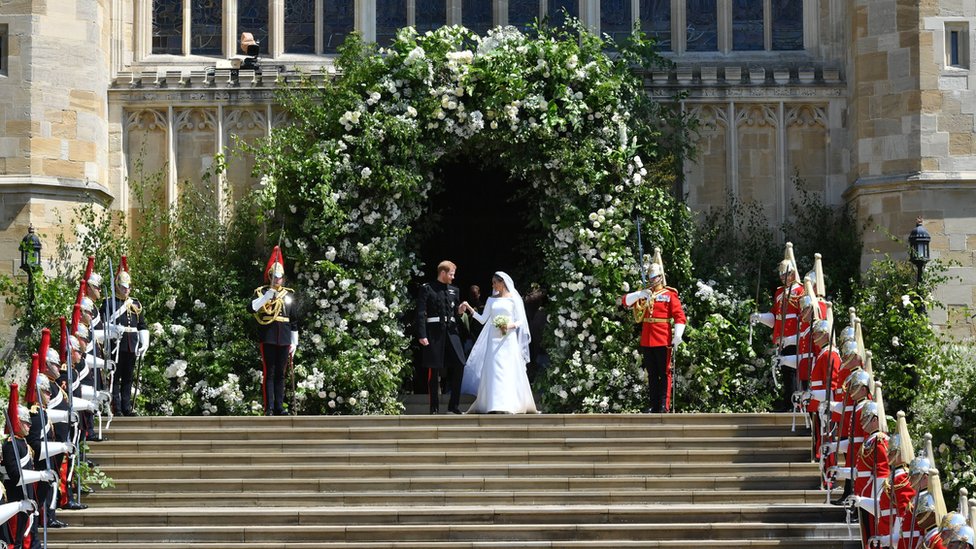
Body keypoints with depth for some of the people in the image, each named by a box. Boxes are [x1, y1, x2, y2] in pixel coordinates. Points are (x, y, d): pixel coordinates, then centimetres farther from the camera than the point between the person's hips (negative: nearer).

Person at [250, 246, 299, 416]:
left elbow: (294, 321, 15)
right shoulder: (261, 292, 3)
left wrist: (294, 343, 11)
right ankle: (269, 408, -5)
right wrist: (268, 295, -23)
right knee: (269, 373, -4)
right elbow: (252, 308, -16)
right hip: (268, 338, -3)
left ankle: (279, 407, 10)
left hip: (284, 339, 3)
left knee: (280, 374, 6)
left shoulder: (289, 295, 13)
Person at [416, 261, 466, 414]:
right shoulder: (427, 289, 1)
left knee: (459, 364, -7)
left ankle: (454, 405, 3)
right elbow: (420, 313, -5)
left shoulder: (454, 290, 17)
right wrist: (422, 335, -12)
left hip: (451, 331, 4)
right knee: (434, 370, 0)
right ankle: (434, 408, 7)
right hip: (434, 332, -4)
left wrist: (459, 311, -2)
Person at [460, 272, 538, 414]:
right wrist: (470, 309, 1)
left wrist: (510, 325, -16)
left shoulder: (513, 298, 3)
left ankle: (510, 404, -5)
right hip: (494, 339, 4)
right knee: (493, 370, -4)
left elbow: (521, 320, 1)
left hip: (508, 339, -4)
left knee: (509, 370, -7)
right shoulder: (491, 300, 13)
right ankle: (495, 404, -3)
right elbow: (483, 319, 10)